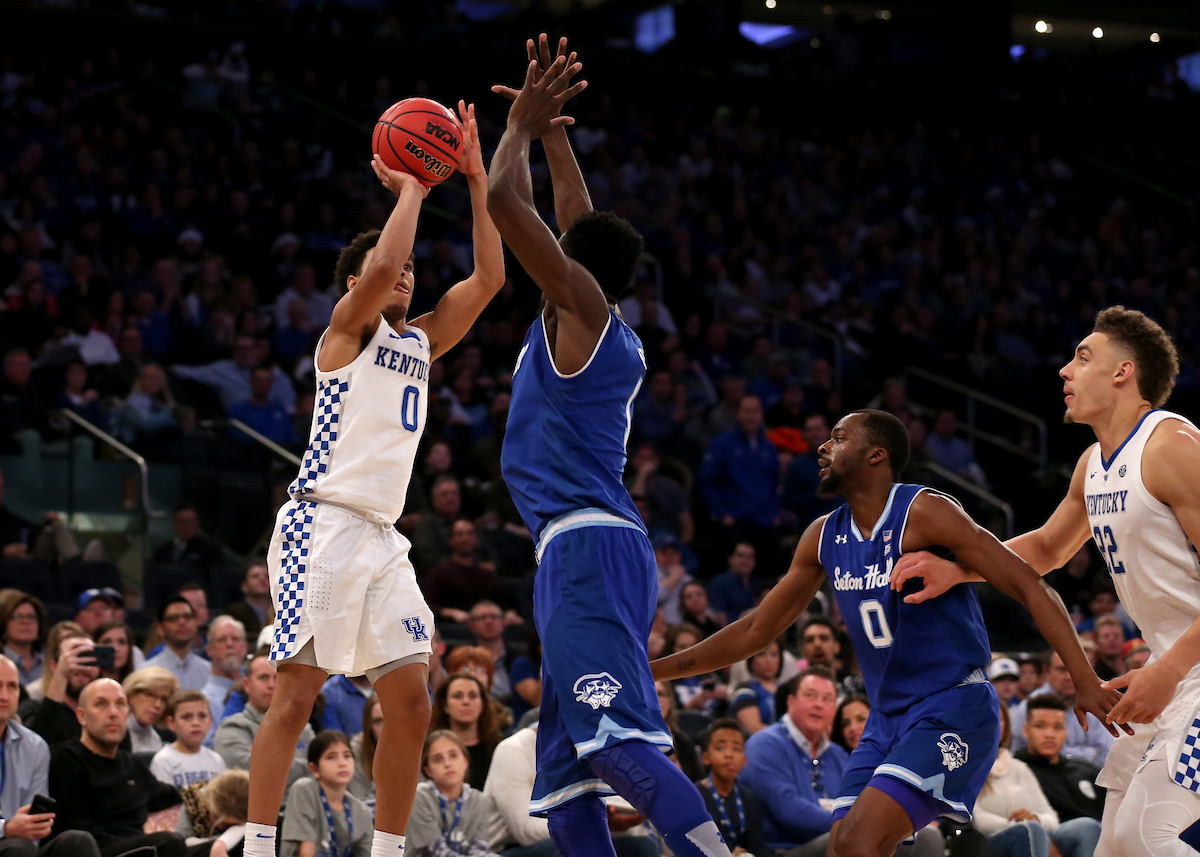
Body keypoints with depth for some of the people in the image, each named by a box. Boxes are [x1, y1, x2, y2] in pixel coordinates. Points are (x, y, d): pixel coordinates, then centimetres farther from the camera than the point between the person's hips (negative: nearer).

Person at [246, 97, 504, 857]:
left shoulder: (421, 341, 21)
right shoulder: (349, 328, 2)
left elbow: (489, 279, 13)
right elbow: (381, 264, -18)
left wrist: (476, 180, 9)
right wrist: (411, 188, -7)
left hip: (383, 537, 8)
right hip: (323, 527, -8)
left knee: (411, 703, 3)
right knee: (298, 695, -11)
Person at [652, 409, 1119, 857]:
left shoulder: (923, 512, -13)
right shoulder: (824, 538, 8)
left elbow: (1031, 587, -15)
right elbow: (757, 630, 18)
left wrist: (1085, 682, -25)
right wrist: (655, 669, 13)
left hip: (953, 709, -8)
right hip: (887, 719, 8)